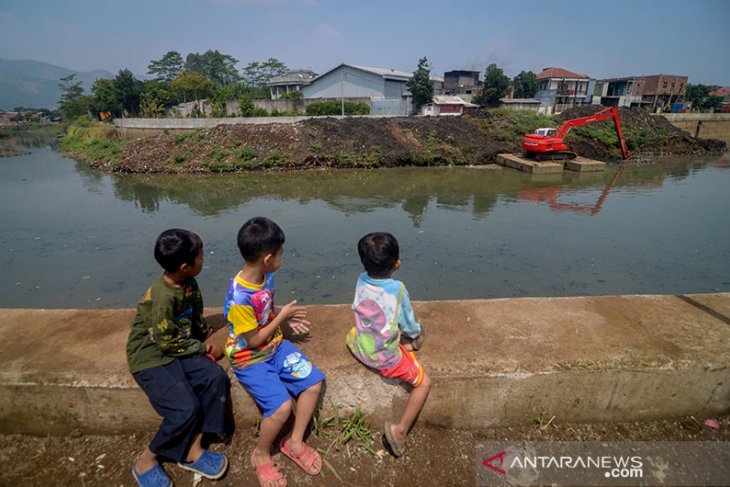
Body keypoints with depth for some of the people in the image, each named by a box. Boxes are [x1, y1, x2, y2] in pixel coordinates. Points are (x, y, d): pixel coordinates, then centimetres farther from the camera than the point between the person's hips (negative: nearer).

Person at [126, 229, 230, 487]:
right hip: (151, 357, -7)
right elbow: (167, 342, -20)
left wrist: (206, 341, -2)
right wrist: (204, 349, -10)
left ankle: (193, 449, -1)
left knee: (217, 378, -15)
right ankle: (146, 461, 9)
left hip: (179, 348, 7)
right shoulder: (162, 297, -27)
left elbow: (196, 317, 12)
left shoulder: (188, 283, -3)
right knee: (186, 409, -19)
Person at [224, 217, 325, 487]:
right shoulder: (239, 298, -31)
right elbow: (254, 341, -20)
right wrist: (282, 316, -13)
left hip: (275, 346, 7)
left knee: (314, 382, -2)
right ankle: (261, 455, 10)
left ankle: (294, 442, 18)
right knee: (282, 406, -21)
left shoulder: (266, 276, -8)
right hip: (250, 360, -7)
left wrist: (287, 318, -3)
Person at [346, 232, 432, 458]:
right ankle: (400, 429, 4)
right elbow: (408, 324, -10)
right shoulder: (397, 288, -23)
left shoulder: (361, 280, -10)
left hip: (360, 348, 6)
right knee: (424, 382, 12)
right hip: (386, 359, -5)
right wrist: (415, 335, 15)